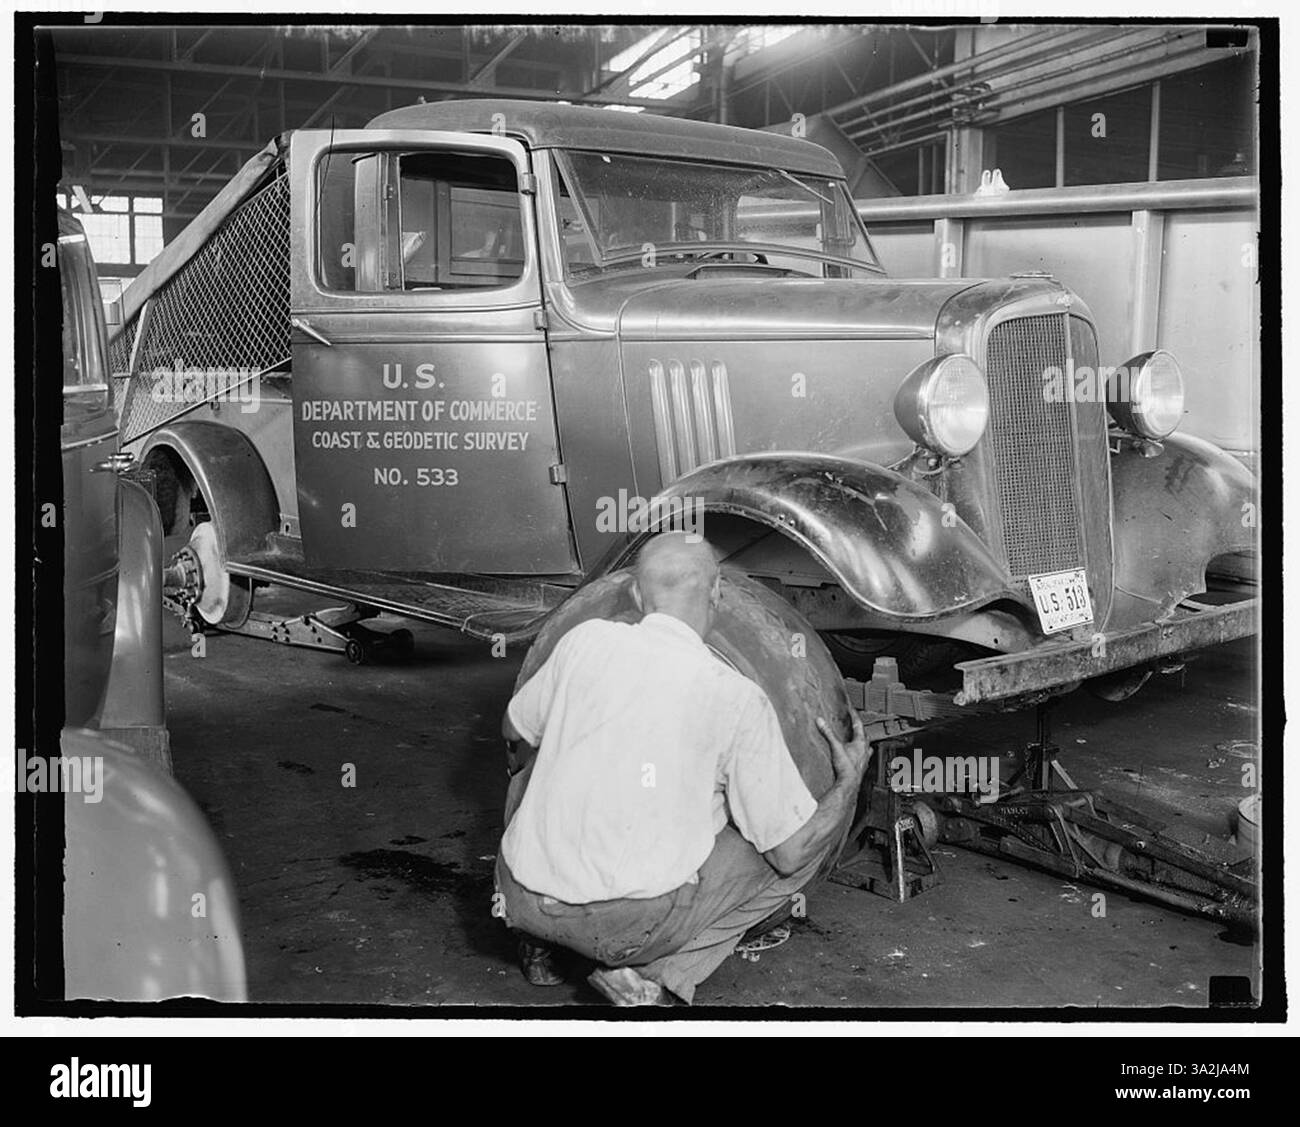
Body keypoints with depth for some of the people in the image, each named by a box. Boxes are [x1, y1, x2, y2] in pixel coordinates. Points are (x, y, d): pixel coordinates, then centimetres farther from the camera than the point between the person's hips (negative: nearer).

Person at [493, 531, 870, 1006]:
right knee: (803, 842, 10)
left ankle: (536, 945, 19)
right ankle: (653, 977, 0)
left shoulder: (586, 639, 2)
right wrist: (849, 779, 17)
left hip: (520, 898, 4)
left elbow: (517, 735, 20)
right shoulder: (738, 699, -6)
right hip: (630, 925, -4)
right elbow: (792, 853, -2)